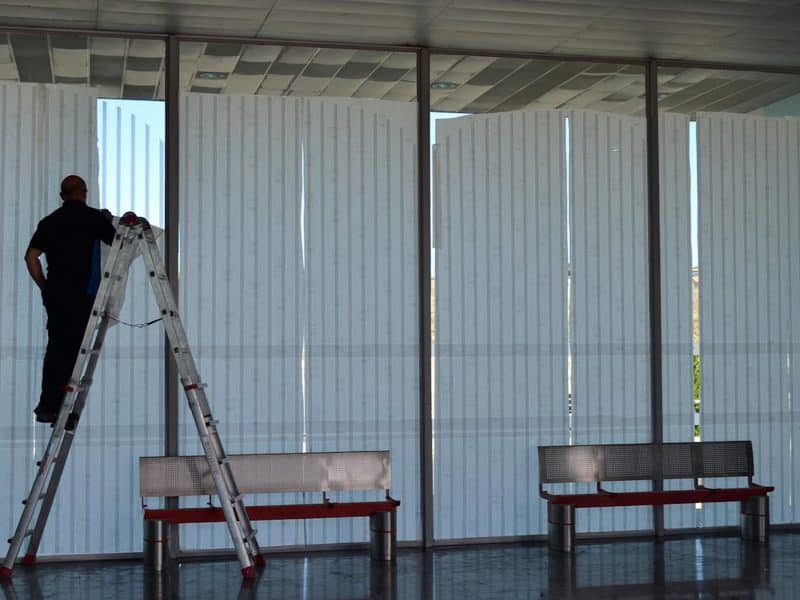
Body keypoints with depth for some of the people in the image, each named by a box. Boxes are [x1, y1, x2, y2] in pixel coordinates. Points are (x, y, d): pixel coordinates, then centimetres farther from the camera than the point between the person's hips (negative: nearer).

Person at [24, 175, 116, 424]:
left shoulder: (49, 221, 12)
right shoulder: (93, 217, -3)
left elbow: (31, 256, 7)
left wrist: (44, 286, 15)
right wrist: (108, 222, 19)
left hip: (54, 292, 6)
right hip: (81, 294, -6)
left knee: (56, 347, 13)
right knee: (71, 350, -2)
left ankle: (46, 406, 16)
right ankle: (54, 408, -2)